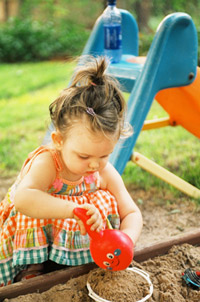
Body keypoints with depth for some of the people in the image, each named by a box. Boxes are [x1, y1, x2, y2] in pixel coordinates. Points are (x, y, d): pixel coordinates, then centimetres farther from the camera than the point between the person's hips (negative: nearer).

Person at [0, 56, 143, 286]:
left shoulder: (105, 173, -15)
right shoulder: (46, 163, -32)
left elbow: (132, 213, -11)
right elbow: (23, 199, -52)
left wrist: (126, 238, -34)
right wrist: (73, 209, -63)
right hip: (29, 236, -4)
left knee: (106, 201, -16)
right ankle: (30, 268, -13)